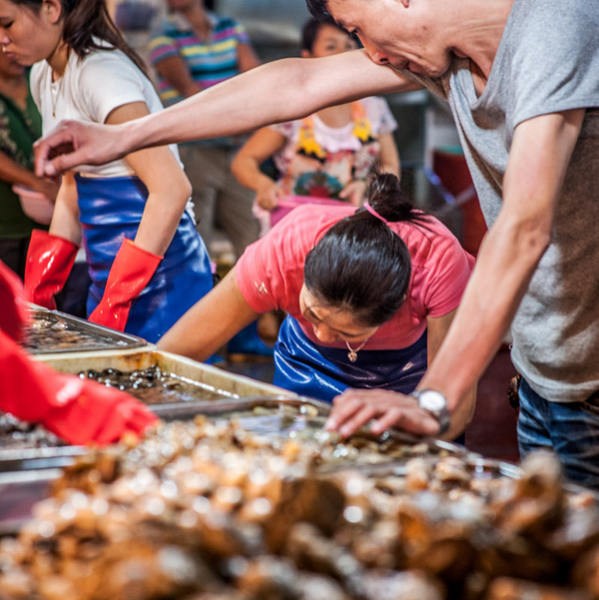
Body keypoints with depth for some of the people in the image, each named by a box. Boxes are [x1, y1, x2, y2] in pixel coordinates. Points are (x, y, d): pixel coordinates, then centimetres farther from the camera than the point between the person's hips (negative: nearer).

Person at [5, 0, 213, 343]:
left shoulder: (101, 73, -18)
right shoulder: (44, 75, 9)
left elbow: (172, 189, -25)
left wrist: (116, 303, -25)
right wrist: (39, 291, 11)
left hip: (158, 280, -9)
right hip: (109, 275, 9)